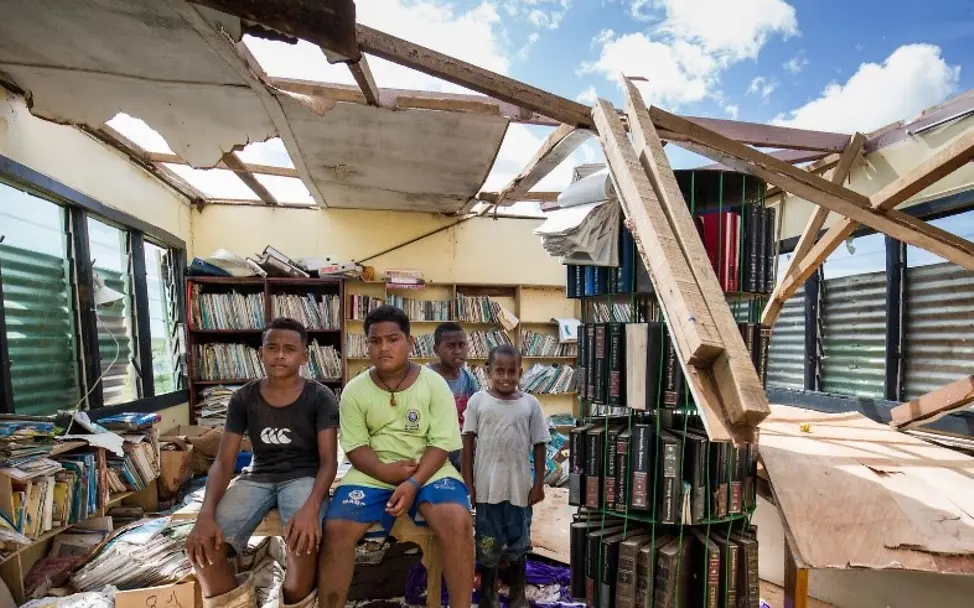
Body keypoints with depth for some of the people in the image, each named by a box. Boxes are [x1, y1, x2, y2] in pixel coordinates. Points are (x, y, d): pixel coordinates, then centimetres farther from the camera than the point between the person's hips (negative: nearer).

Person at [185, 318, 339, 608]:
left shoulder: (320, 397, -9)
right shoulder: (243, 399, 0)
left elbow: (328, 460, -12)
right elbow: (223, 461, -3)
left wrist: (311, 507, -31)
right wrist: (206, 514, -21)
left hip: (303, 476, -3)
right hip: (257, 477, 3)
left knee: (304, 541, -32)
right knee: (203, 544, -21)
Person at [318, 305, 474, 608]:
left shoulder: (434, 383, -6)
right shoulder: (354, 390, -1)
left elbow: (441, 445, -8)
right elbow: (355, 447, -1)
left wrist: (414, 483, -22)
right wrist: (384, 471, -20)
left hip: (428, 470, -1)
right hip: (373, 473, 2)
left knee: (458, 523, -26)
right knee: (334, 529, -19)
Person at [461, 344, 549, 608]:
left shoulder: (530, 403, -4)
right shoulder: (478, 401, -6)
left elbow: (539, 445, 2)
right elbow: (468, 444, -3)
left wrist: (538, 484, 0)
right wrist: (467, 483, -5)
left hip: (520, 487, 1)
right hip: (487, 487, -1)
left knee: (518, 544, 17)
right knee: (487, 545, 14)